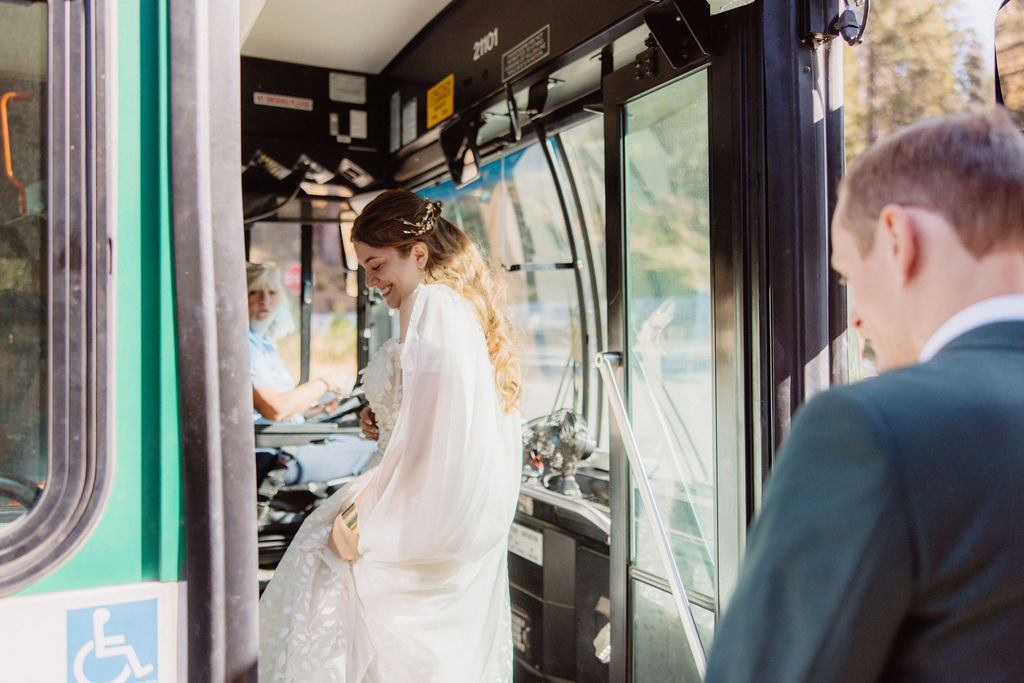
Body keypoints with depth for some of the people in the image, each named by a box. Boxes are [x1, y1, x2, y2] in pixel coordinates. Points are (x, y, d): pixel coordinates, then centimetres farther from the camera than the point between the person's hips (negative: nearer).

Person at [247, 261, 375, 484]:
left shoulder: (266, 342, 17)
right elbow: (275, 409, -27)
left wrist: (313, 409, 11)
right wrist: (325, 384, -15)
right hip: (271, 458, -10)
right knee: (372, 457, -7)